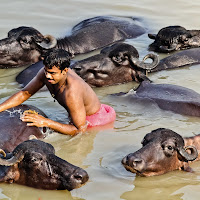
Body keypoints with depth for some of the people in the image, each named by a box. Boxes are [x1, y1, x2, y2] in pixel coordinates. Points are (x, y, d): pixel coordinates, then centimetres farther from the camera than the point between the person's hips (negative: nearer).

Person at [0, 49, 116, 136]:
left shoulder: (71, 93, -43)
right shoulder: (46, 73, -20)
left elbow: (80, 129, -37)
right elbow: (25, 93, -6)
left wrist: (45, 122, -40)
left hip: (95, 118, -8)